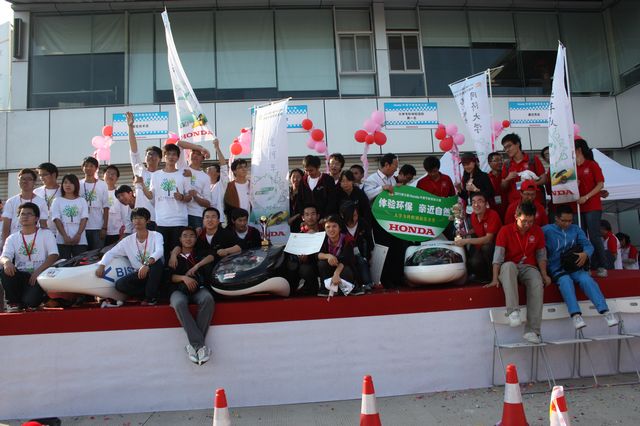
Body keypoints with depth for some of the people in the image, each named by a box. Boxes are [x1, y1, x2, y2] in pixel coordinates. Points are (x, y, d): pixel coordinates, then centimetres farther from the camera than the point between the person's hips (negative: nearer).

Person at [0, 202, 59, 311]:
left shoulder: (46, 234, 5)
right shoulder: (12, 238, 13)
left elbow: (53, 255, -6)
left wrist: (38, 271, -20)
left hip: (40, 276, -3)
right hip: (20, 276, 3)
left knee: (30, 301, -28)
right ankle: (14, 302, -8)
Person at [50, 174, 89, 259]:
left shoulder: (82, 201, 10)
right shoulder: (57, 201, 9)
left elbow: (84, 219, 1)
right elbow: (57, 220, -1)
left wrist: (78, 235, -12)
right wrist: (65, 236, -12)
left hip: (80, 240, 0)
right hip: (63, 240, 0)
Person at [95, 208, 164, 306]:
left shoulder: (156, 235, -7)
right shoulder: (128, 240, 5)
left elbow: (159, 251, -27)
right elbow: (110, 253, 6)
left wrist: (147, 264, -45)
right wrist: (101, 265, -14)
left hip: (155, 275, -3)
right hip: (139, 274, 3)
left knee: (157, 262, -37)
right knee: (119, 284, -23)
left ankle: (151, 296, -19)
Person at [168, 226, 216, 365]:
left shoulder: (200, 254, 28)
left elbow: (212, 257, 8)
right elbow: (170, 277, 10)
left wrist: (196, 266, -4)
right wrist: (184, 278, -10)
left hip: (198, 288, 1)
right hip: (178, 289, -1)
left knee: (208, 299, -37)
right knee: (179, 303, -38)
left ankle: (194, 344, -37)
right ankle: (199, 344, -41)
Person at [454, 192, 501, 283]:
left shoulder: (493, 215, -21)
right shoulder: (473, 216, -1)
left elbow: (488, 239, -27)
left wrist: (466, 241, -30)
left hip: (496, 245, -4)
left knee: (486, 247, -37)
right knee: (474, 262, -27)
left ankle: (492, 275, -13)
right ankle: (483, 276, 7)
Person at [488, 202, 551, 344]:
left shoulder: (537, 231, 7)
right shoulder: (505, 230, -3)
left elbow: (541, 255, 12)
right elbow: (498, 255, -10)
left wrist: (544, 275, -2)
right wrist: (495, 278, -19)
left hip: (529, 267, 2)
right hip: (510, 268, -2)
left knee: (537, 283, -32)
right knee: (508, 265, -39)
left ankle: (532, 331, -32)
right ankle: (513, 311, -46)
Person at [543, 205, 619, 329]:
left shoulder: (576, 229, 17)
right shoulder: (547, 230, 1)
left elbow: (588, 245, 10)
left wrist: (585, 254, -13)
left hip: (574, 266, 3)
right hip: (556, 268, -3)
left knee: (586, 280, -25)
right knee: (565, 281, -33)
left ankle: (606, 312, -29)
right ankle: (576, 315, -42)